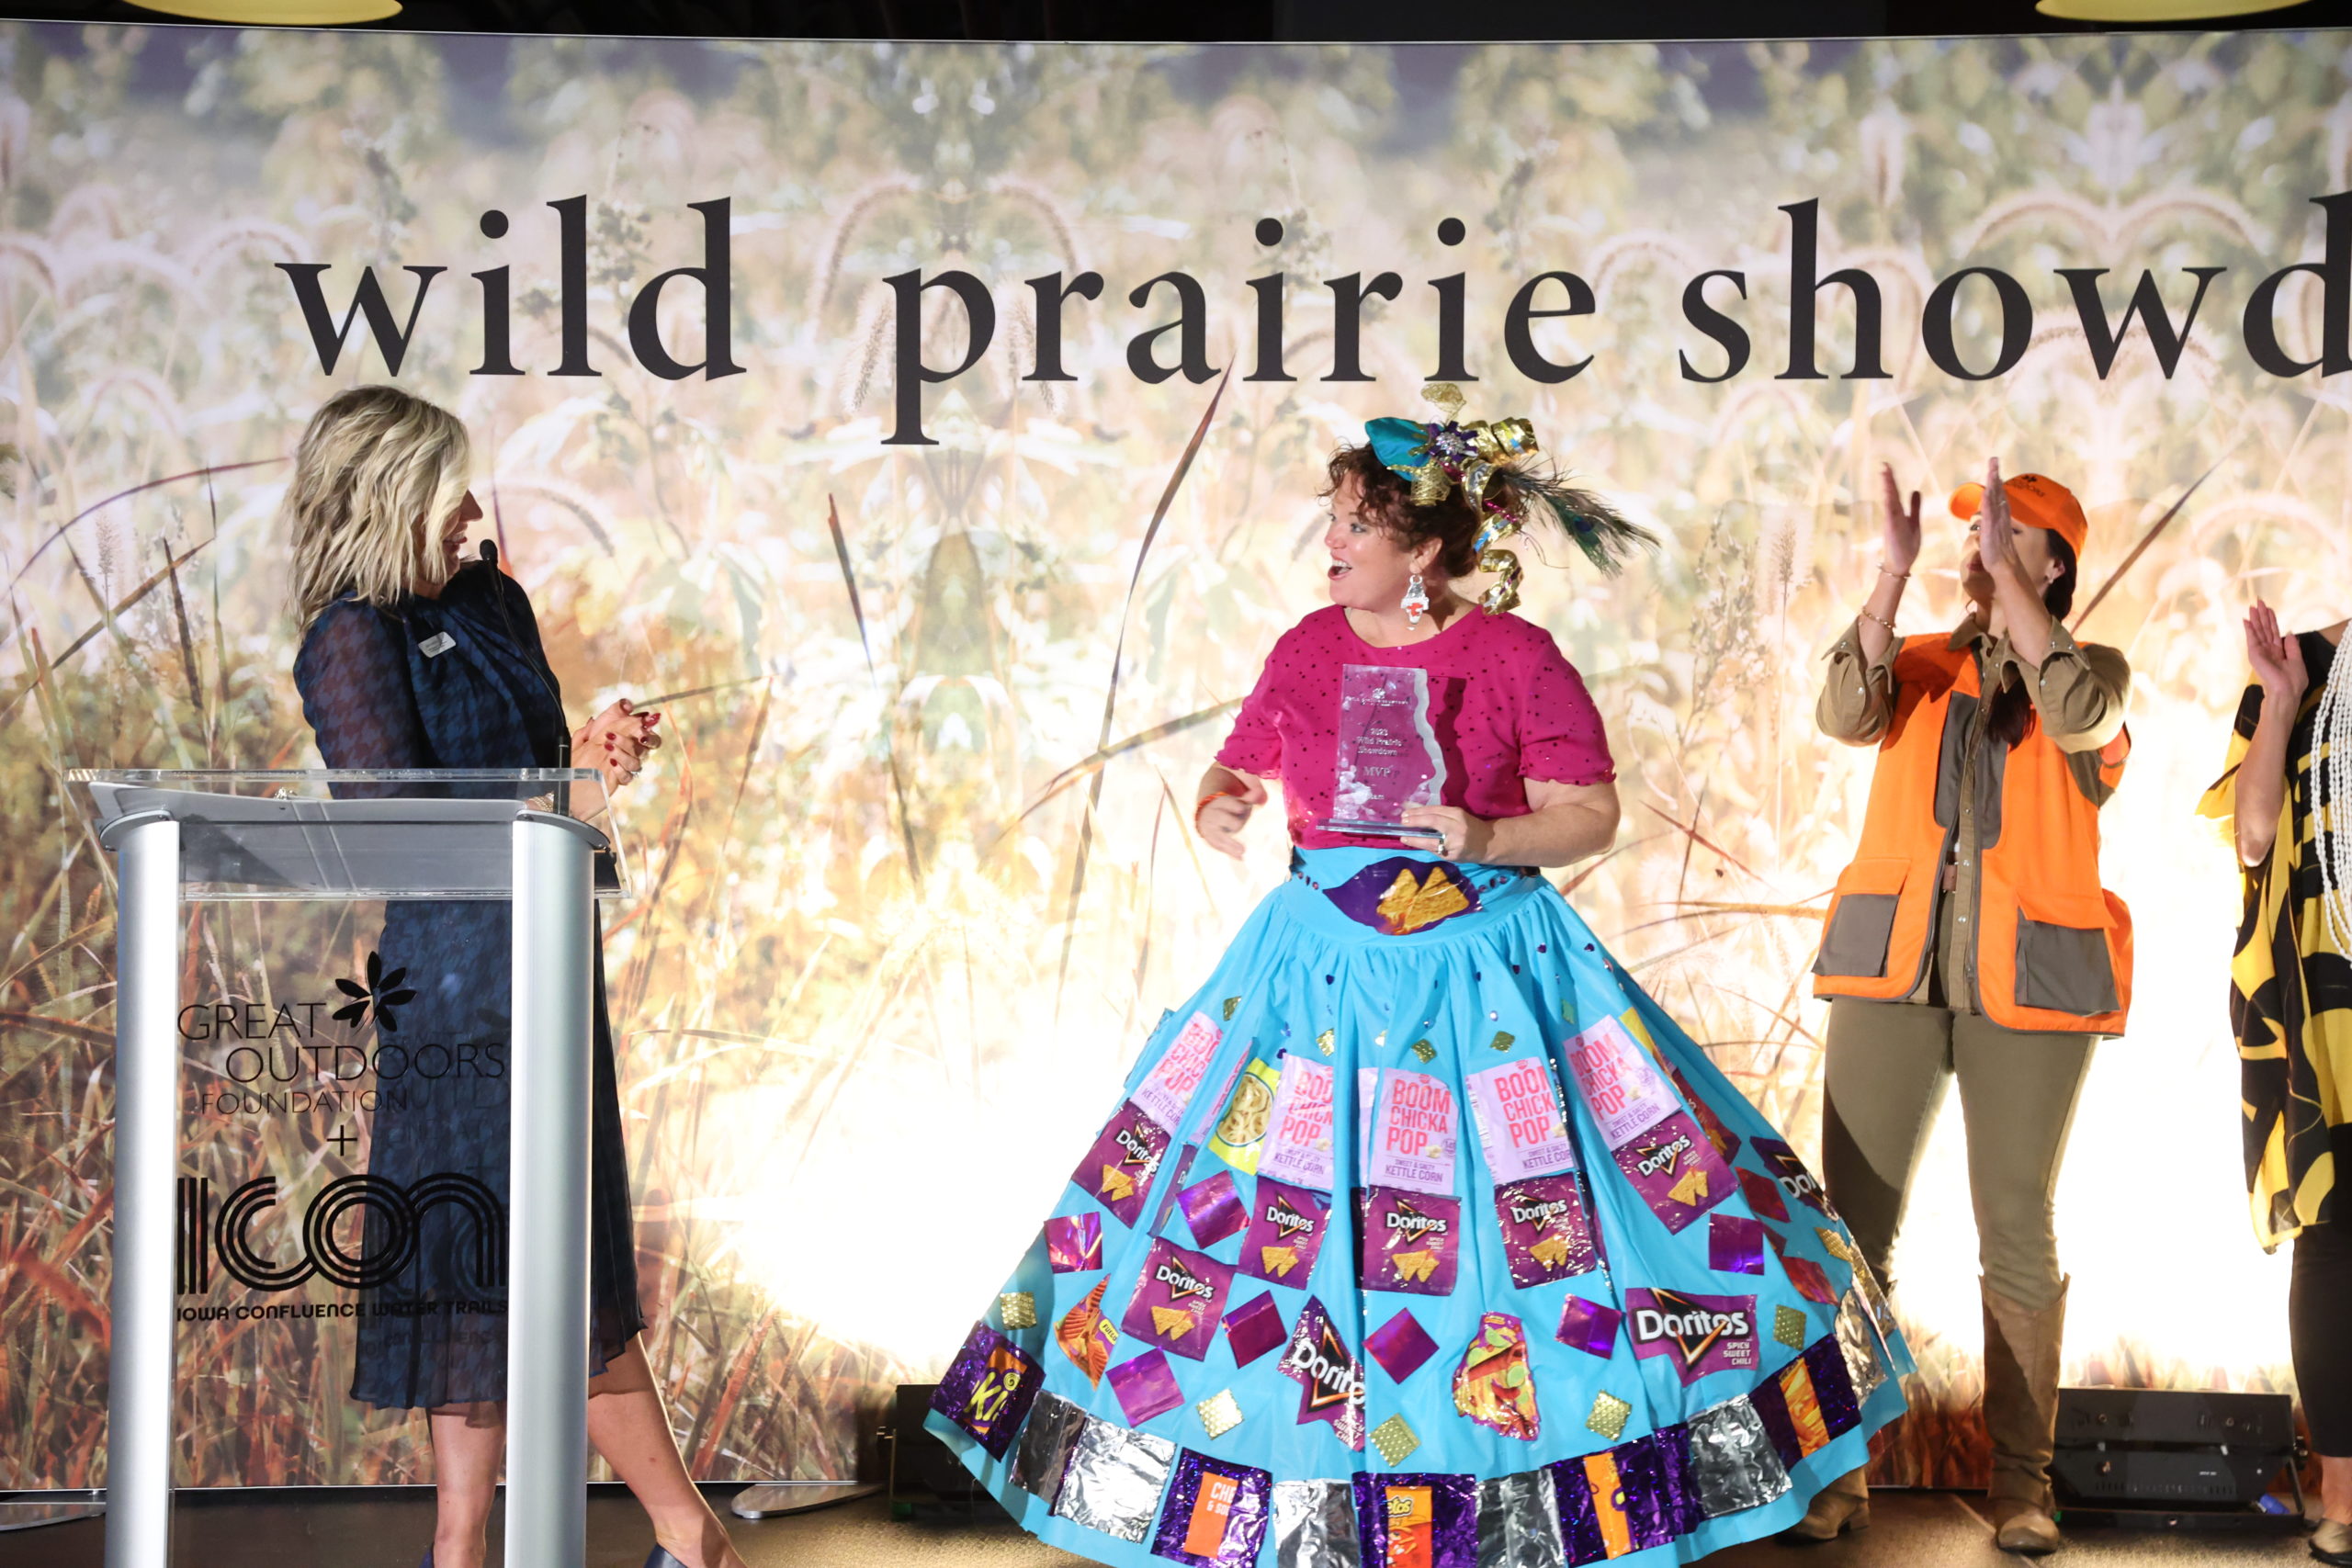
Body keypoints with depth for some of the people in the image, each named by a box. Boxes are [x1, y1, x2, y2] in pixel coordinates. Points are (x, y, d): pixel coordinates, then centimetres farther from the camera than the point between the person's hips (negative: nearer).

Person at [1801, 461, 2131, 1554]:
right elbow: (1848, 716, -9)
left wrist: (2007, 575, -14)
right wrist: (1895, 571, -14)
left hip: (2027, 977, -2)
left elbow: (2076, 715, -16)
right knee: (1854, 1220, -3)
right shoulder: (1918, 665, 13)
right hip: (1893, 967, 2)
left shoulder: (2092, 667, 9)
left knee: (2016, 1227, 1)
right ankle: (1835, 1469, 3)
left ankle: (2021, 1481, 9)